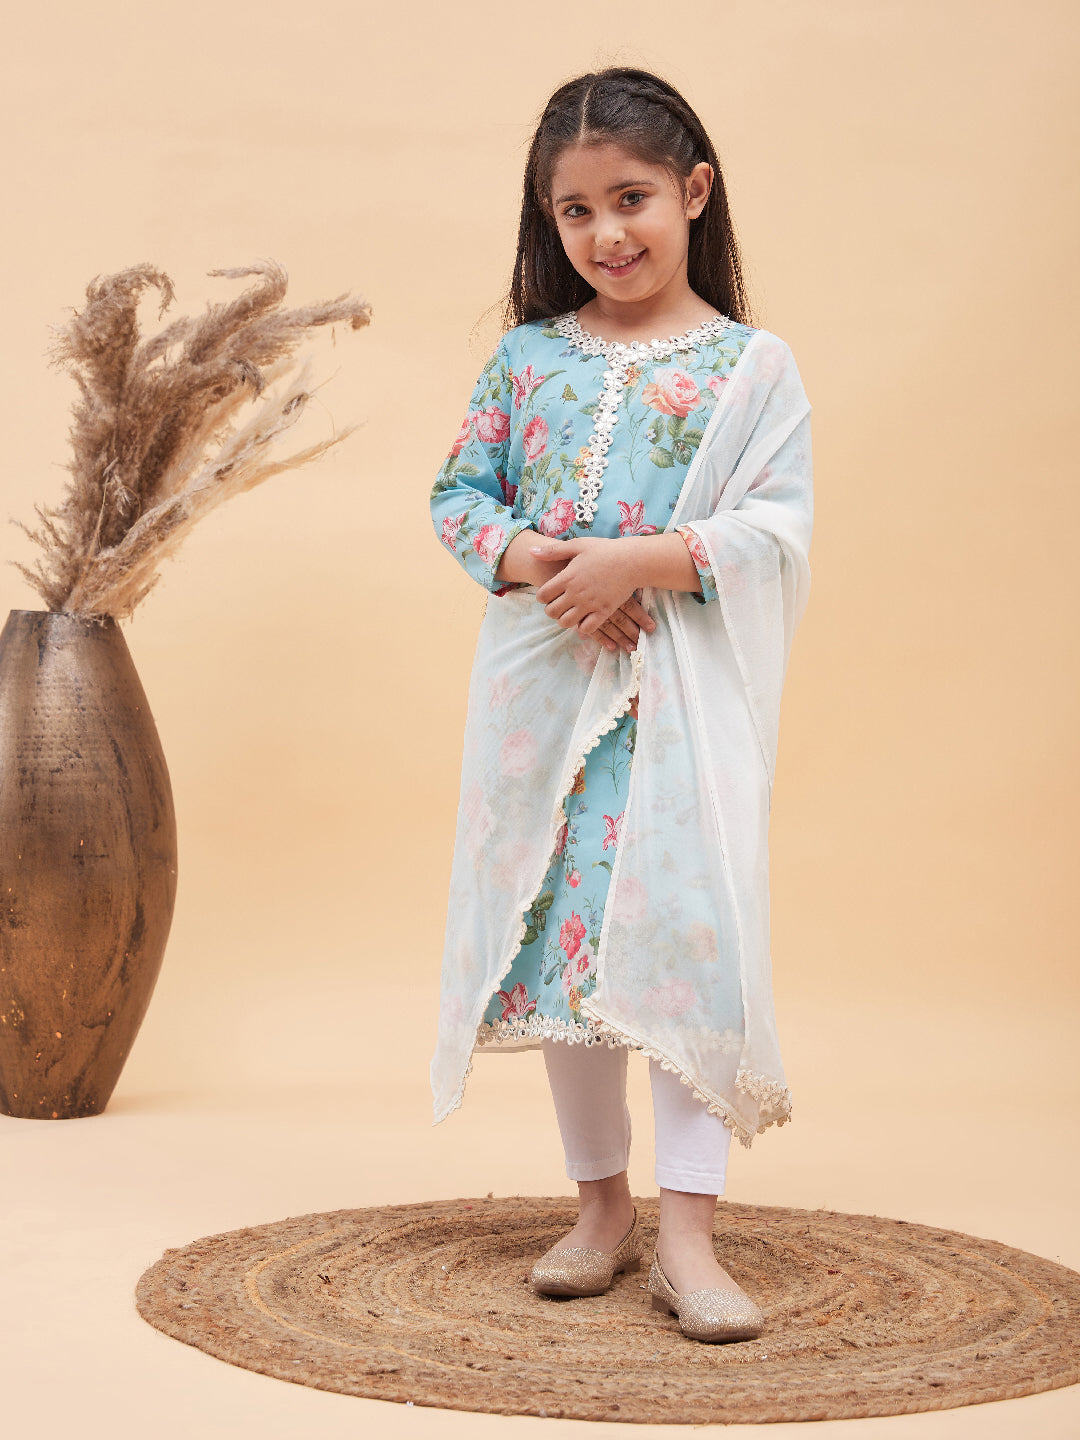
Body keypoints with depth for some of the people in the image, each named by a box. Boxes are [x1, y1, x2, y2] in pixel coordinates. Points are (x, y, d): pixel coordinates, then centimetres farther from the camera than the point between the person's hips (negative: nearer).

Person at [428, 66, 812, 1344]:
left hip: (688, 698, -3)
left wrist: (639, 561, -19)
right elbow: (458, 495, 9)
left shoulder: (753, 366, 0)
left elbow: (778, 526, -8)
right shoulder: (527, 356, 8)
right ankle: (600, 1204, 23)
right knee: (557, 933, 8)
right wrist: (529, 558, -11)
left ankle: (687, 1236, -2)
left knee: (691, 932, -9)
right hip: (545, 687, 3)